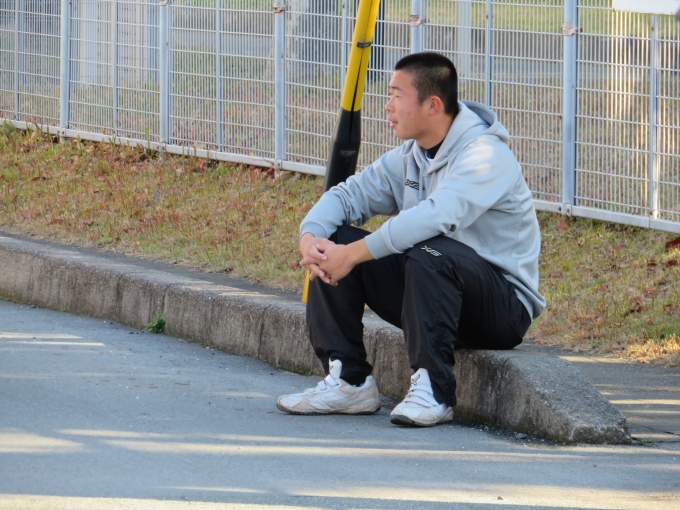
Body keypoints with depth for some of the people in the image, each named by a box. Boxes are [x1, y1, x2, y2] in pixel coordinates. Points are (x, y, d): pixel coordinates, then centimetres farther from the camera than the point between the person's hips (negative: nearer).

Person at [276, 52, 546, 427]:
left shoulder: (485, 154, -20)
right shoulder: (408, 159, 8)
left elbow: (436, 216, -35)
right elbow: (349, 195, 7)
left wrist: (353, 255, -35)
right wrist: (310, 237, -16)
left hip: (505, 307, -8)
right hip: (429, 295, 8)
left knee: (428, 252, -38)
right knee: (333, 243, -5)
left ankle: (433, 391, -31)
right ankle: (349, 381, -6)